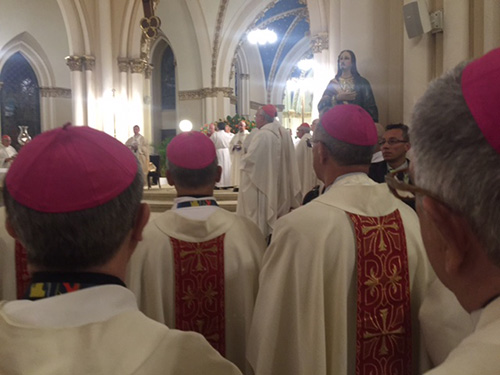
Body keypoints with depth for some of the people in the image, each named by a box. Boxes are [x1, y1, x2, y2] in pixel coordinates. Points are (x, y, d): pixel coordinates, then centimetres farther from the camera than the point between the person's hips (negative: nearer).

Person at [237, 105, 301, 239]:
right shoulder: (284, 133, 3)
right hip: (279, 186, 8)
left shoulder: (262, 135, -20)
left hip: (261, 185, -8)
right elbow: (289, 161, 8)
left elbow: (249, 160, -21)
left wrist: (243, 161, 1)